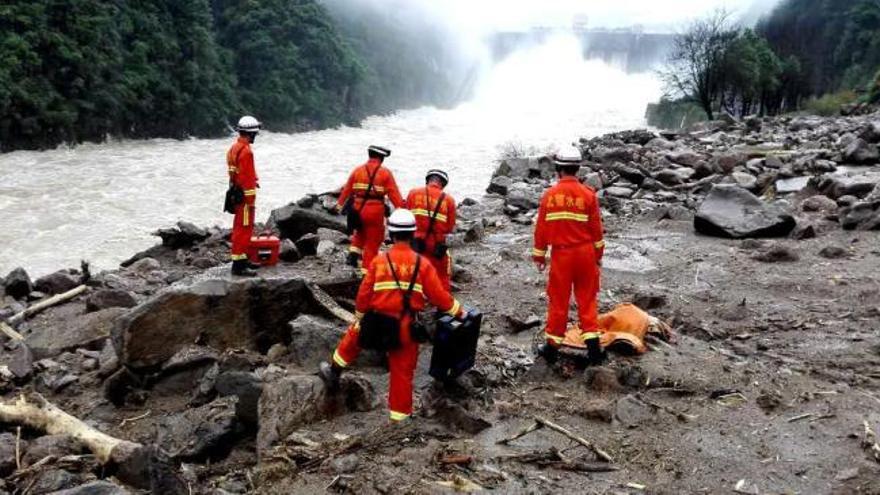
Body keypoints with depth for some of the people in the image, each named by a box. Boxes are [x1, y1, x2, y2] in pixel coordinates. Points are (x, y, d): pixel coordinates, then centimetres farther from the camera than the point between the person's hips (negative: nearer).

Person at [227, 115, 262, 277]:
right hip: (244, 196, -10)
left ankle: (242, 259, 26)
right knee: (244, 229, -7)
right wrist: (251, 201, -19)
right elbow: (247, 178, -22)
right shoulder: (245, 151, -19)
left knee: (241, 228, 17)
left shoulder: (235, 147, 13)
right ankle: (238, 265, -6)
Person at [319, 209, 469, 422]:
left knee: (355, 334, 31)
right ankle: (400, 416, 22)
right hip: (406, 329, 0)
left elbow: (364, 294, -2)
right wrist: (458, 311, 9)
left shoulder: (378, 261, -6)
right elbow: (438, 295, -6)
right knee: (402, 372, 13)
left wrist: (359, 317, 15)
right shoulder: (423, 264, -7)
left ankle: (334, 372, 43)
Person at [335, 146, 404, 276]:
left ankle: (354, 253, 14)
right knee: (372, 243, 7)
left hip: (358, 210, 4)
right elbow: (394, 194, -7)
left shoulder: (357, 171, 6)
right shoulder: (385, 173, -3)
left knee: (360, 232, 32)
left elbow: (347, 189, 13)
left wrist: (340, 205, 25)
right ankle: (367, 271, 9)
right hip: (375, 212, -4)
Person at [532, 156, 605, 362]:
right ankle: (592, 341, 10)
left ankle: (552, 345, 16)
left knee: (558, 299, 9)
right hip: (585, 252, 0)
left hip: (561, 253, 0)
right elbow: (596, 228, -1)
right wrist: (598, 254, 12)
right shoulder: (588, 195, -7)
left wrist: (539, 255, 9)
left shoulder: (550, 195, -7)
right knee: (587, 298, 10)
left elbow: (541, 227, -2)